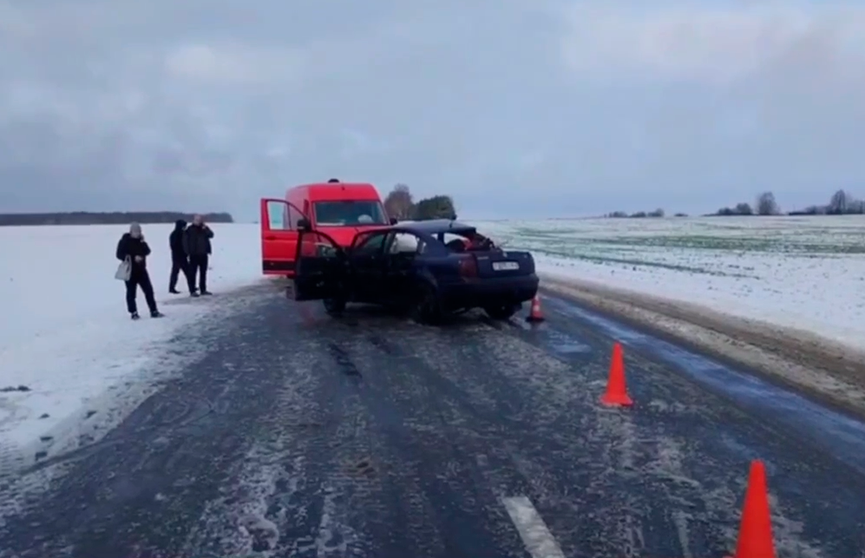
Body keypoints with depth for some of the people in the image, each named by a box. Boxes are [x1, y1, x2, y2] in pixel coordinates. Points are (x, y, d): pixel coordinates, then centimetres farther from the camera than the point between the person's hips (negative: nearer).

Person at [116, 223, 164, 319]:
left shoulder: (140, 240, 9)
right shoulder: (124, 241, -8)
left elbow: (147, 252, 1)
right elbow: (119, 255, -14)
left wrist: (143, 243, -14)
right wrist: (133, 258, -23)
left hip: (141, 270, 5)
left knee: (149, 290, 1)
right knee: (131, 292, 2)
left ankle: (154, 311, 5)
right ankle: (133, 313, 13)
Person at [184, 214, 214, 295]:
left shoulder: (204, 228, 10)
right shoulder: (189, 229, -4)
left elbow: (211, 235, -5)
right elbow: (185, 241, -6)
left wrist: (205, 229, -21)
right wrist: (188, 252, -13)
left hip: (203, 254, 5)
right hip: (194, 255, -5)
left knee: (203, 272, 11)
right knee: (193, 272, -4)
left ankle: (203, 289, 19)